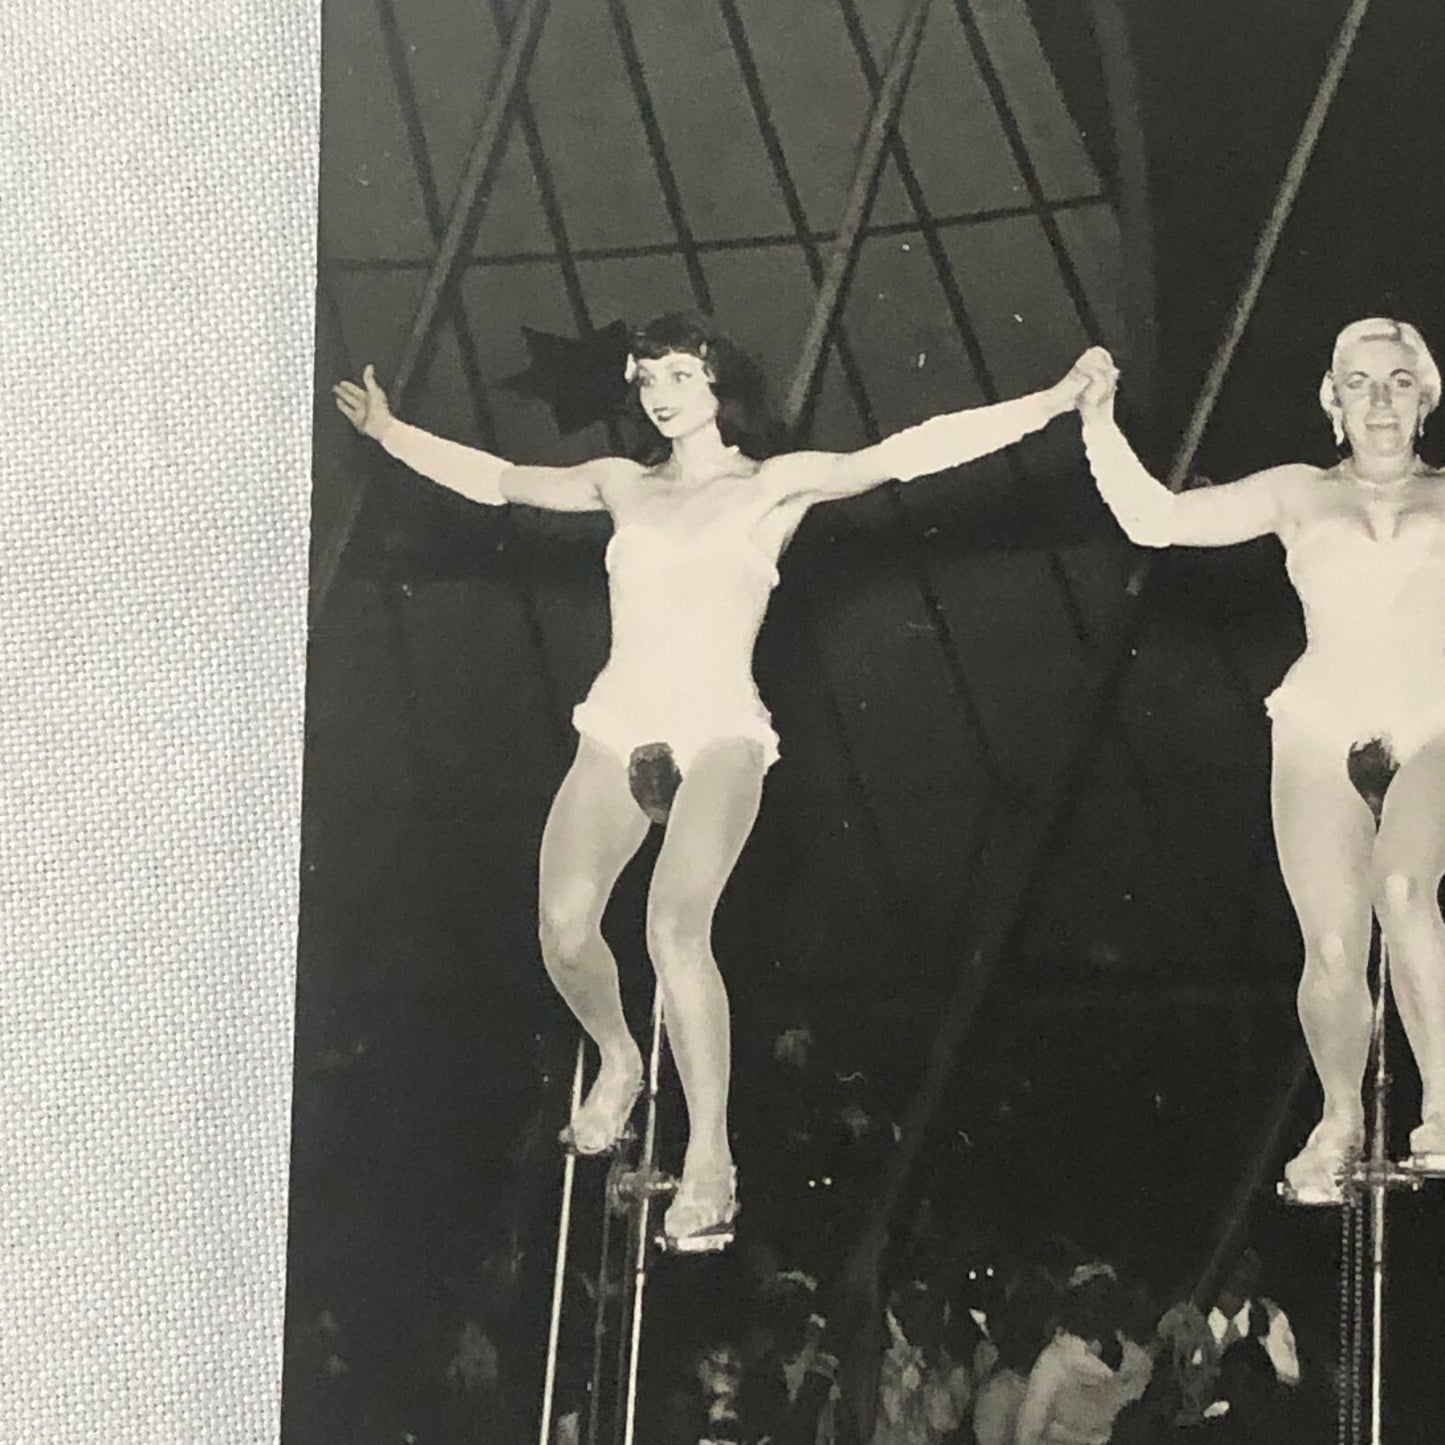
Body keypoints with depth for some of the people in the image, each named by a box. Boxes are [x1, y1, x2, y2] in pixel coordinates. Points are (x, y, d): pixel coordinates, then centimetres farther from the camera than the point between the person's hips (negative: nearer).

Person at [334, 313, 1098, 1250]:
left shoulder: (776, 485, 7)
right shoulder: (624, 485, 19)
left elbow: (909, 453, -2)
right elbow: (495, 480, 32)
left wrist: (1052, 403, -11)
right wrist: (392, 432, 35)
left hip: (718, 730, -4)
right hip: (618, 727, 4)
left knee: (675, 928, -26)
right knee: (565, 927, -18)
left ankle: (711, 1157, -18)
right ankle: (619, 1061, 15)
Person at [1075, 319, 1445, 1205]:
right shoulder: (1299, 495, 15)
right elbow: (1153, 518, 10)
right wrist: (1100, 423, 2)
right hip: (1324, 732, 1)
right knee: (1334, 948, -11)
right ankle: (1341, 1119, 13)